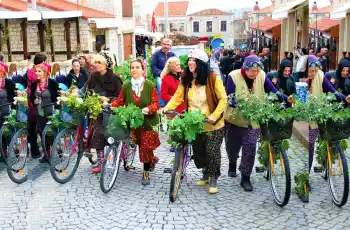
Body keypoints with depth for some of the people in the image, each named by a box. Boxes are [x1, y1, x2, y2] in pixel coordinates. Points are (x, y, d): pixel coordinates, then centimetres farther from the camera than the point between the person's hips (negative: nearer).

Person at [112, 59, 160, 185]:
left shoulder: (150, 85, -8)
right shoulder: (126, 86, 1)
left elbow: (156, 103, -8)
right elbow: (119, 101, 6)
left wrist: (148, 109, -27)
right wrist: (110, 105, -12)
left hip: (148, 121, -2)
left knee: (145, 147, -2)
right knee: (142, 146, 5)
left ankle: (146, 172, 13)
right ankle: (152, 160, 36)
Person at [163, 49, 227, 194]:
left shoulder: (213, 78, -13)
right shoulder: (185, 79, 0)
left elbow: (223, 99, -13)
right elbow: (177, 97, -2)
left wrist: (214, 116, -23)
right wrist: (166, 108, -17)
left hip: (213, 125, -4)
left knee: (212, 152, 0)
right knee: (198, 152, 13)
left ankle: (213, 179, 21)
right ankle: (205, 174, 36)